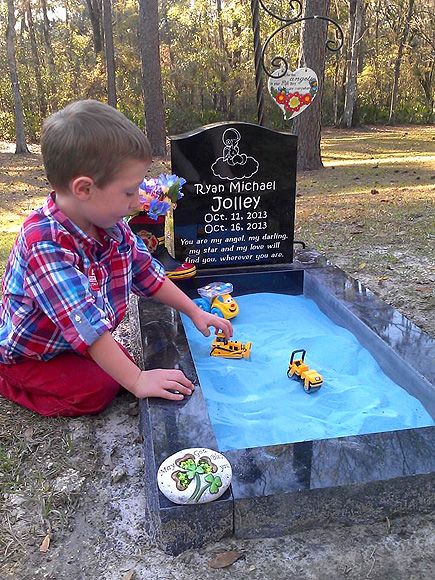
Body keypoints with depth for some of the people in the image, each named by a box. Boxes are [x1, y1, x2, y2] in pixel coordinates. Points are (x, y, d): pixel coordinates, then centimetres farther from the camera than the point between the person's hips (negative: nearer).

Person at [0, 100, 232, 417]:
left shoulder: (113, 226, -11)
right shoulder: (45, 244, -37)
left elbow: (148, 273, 1)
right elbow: (85, 322, -40)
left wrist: (195, 311, 3)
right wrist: (137, 380, -38)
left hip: (77, 343, 7)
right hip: (26, 353, -7)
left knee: (123, 363, -4)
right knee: (97, 391, -18)